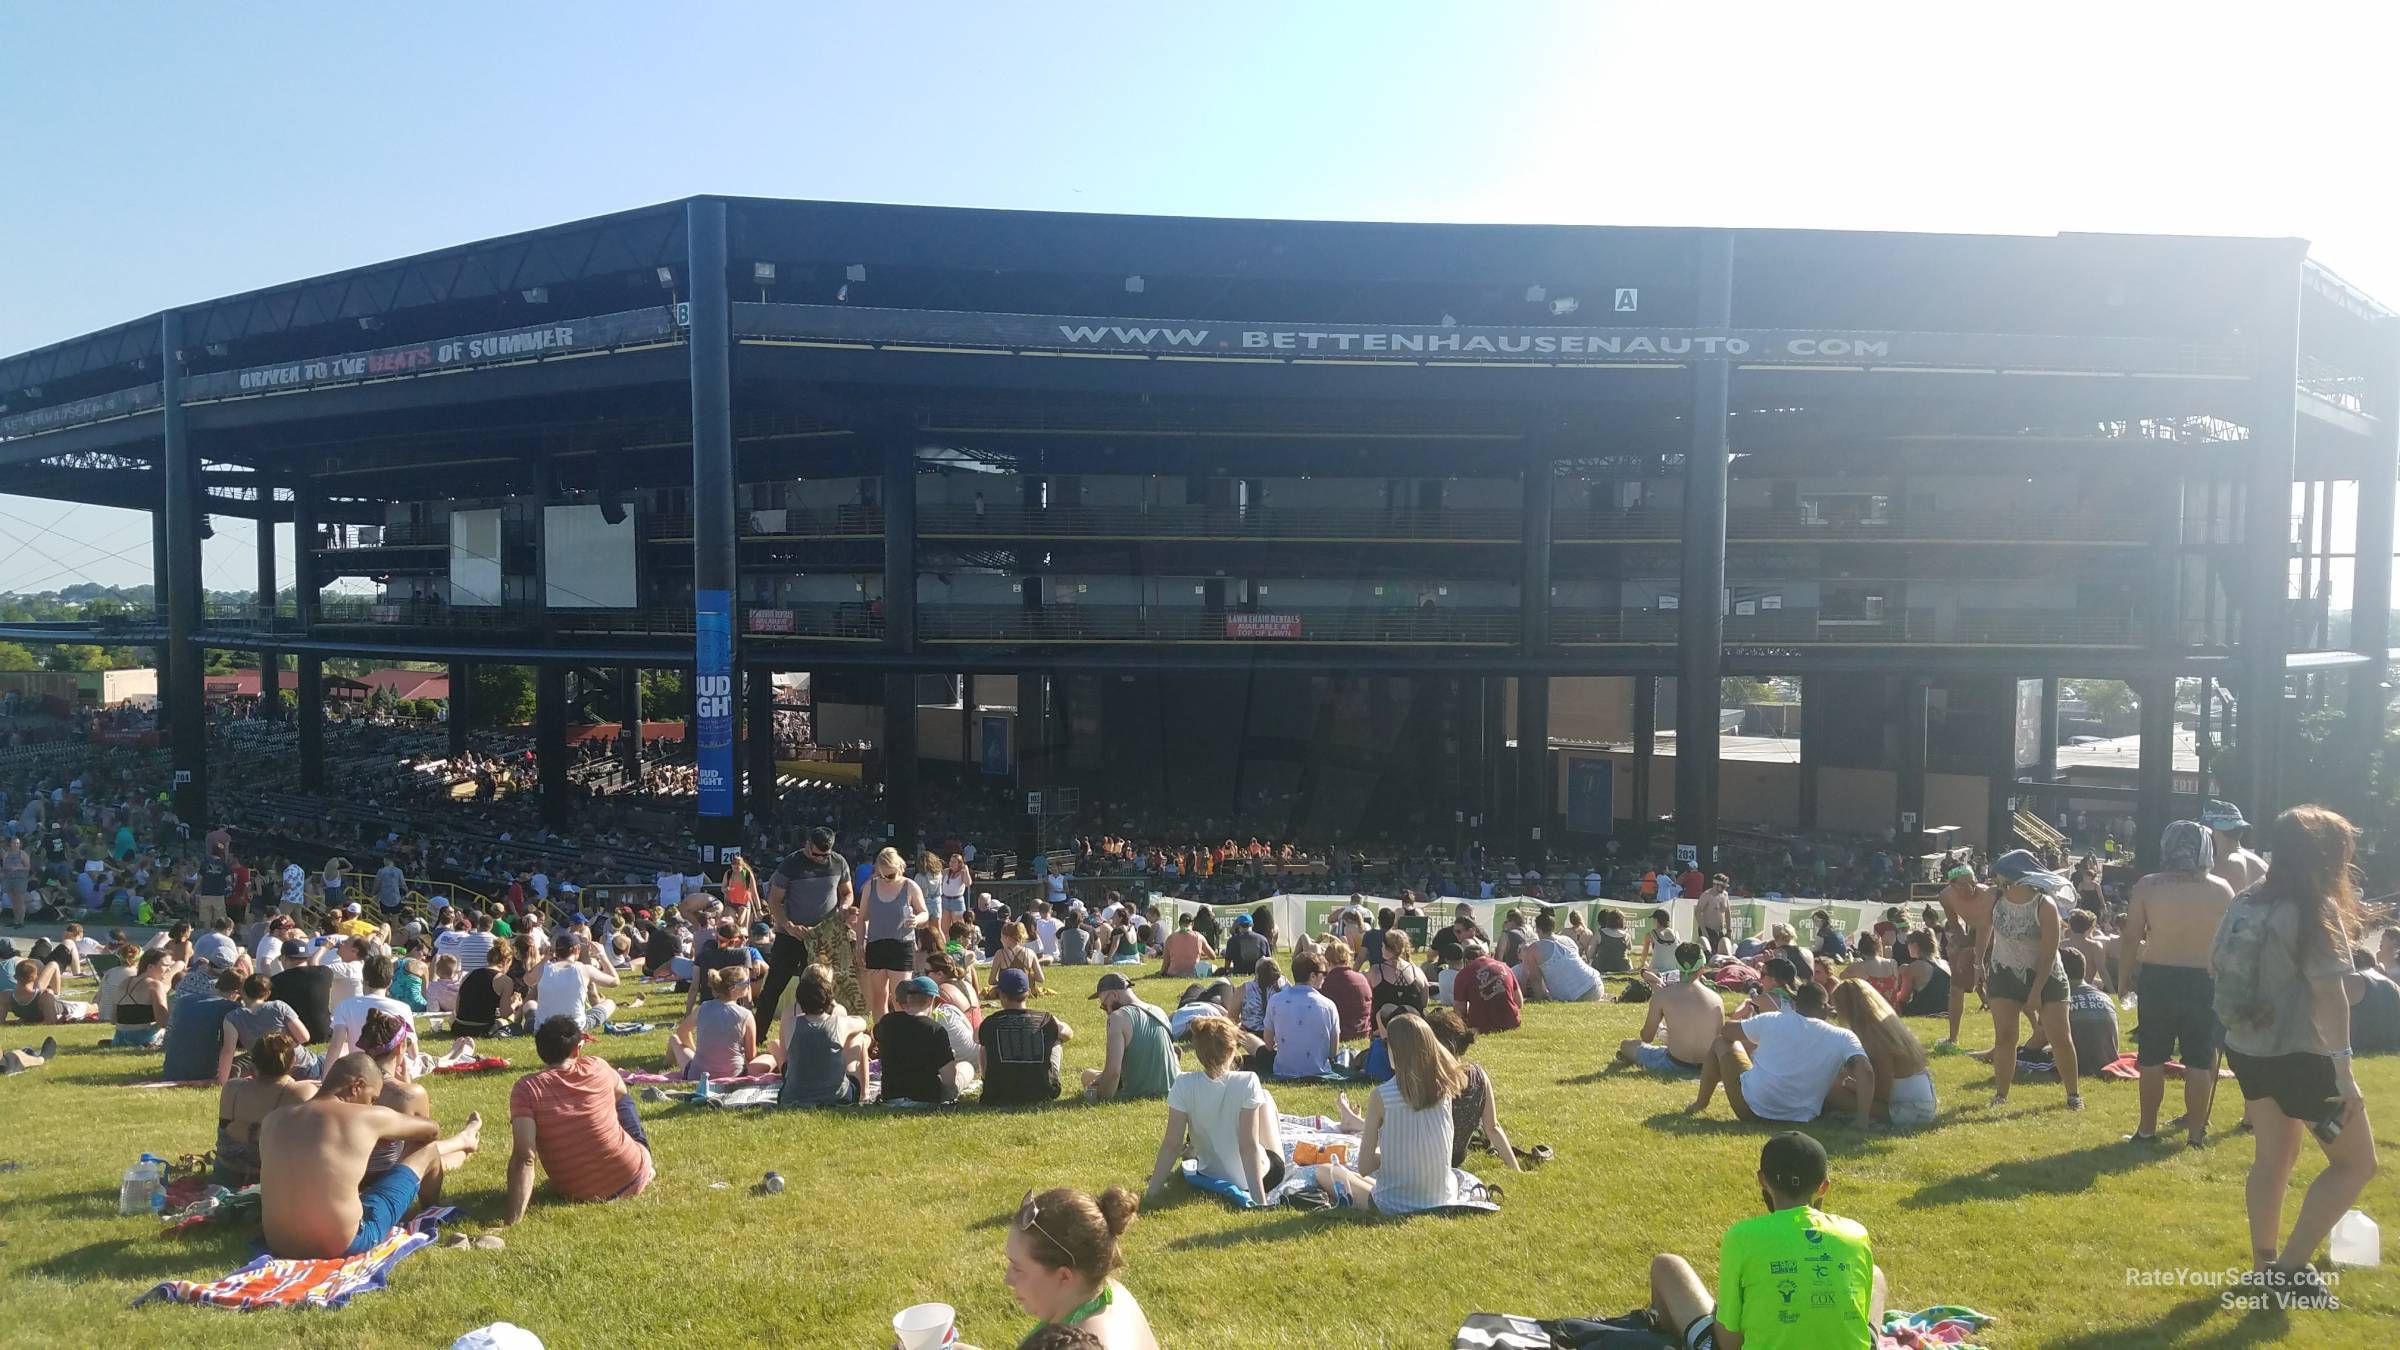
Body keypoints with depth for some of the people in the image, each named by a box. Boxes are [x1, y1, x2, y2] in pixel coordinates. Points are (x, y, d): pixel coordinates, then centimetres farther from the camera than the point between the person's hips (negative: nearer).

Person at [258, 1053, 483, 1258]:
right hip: (344, 1245, -6)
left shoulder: (272, 1119, 2)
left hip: (280, 1246, 6)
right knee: (426, 1150, 12)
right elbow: (431, 1130, 10)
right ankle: (464, 1142, 49)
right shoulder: (368, 1117, -10)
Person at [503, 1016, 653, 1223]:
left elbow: (523, 1157, -26)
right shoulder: (596, 1066, -8)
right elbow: (620, 1092, 17)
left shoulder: (526, 1088, -15)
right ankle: (646, 1165, 38)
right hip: (631, 1180, 1)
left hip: (575, 1194, 0)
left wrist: (513, 1219, -28)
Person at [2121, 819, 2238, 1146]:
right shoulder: (2222, 890, -4)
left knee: (2152, 1058, 9)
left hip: (2157, 978, -1)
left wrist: (2129, 972, 7)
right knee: (2199, 1061, 9)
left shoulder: (2147, 886, -8)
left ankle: (2147, 1129, 15)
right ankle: (2196, 1132, 15)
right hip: (2204, 982, 1)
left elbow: (2130, 940, -8)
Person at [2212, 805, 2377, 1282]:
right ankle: (2289, 1267, 4)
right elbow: (2330, 993, -23)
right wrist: (2344, 1071, -22)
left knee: (2273, 1157, 19)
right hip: (2301, 1057, -7)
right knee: (2357, 1162, 7)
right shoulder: (2317, 909, -17)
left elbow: (2214, 962, 17)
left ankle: (2263, 1263, 27)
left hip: (2247, 1050, 7)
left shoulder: (2247, 902, 4)